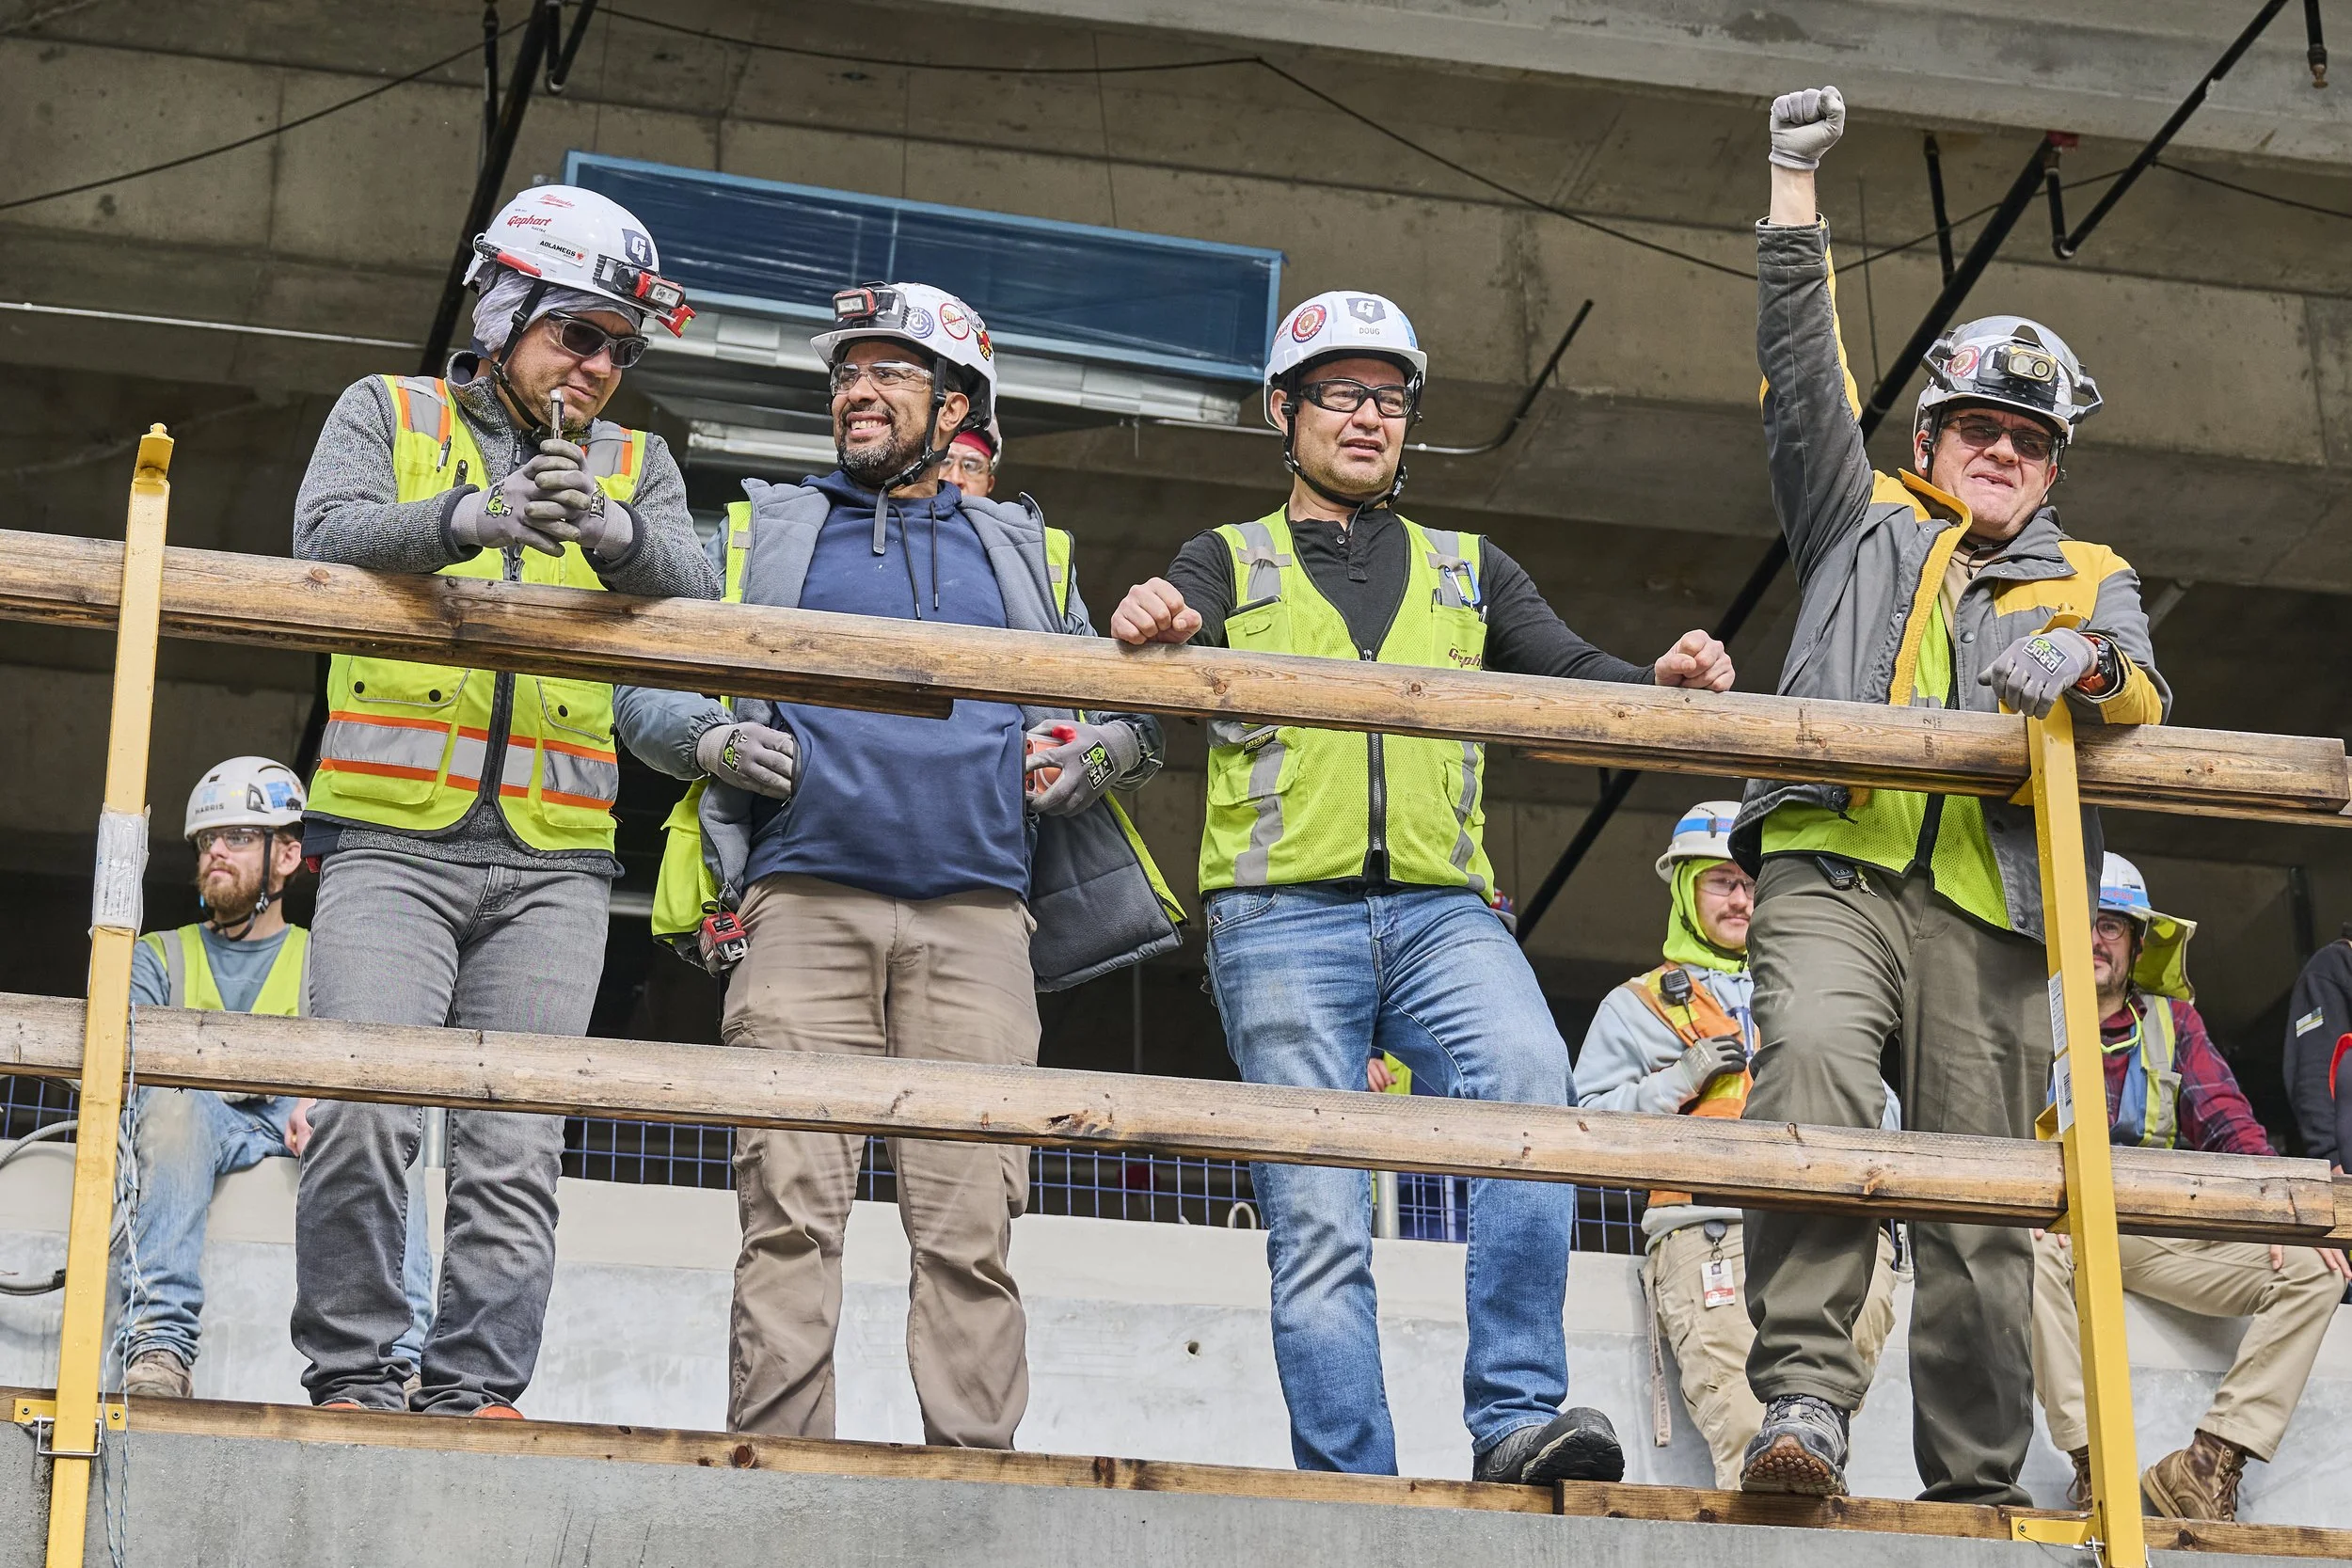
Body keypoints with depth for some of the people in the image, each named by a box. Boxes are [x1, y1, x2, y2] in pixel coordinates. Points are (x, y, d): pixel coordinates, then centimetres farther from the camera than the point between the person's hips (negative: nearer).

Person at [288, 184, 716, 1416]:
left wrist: (610, 529, -22)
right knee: (364, 1115, -15)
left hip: (552, 863, 2)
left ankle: (476, 1386, -1)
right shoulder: (387, 414, 14)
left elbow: (692, 588, 1)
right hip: (393, 839, -2)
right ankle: (350, 1375, -6)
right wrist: (471, 515, -25)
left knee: (515, 1150, -3)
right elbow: (328, 534, -6)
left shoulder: (635, 465, 20)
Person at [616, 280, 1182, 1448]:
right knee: (790, 1208, -10)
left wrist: (1105, 749, 5)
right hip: (805, 904, -1)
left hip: (975, 921, 1)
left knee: (972, 1218, -8)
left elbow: (1120, 710, 29)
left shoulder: (1024, 555, 25)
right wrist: (713, 739, -3)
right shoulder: (763, 533, 21)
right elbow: (643, 691, 19)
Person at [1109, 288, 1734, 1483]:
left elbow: (1568, 674, 13)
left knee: (1530, 1086, -28)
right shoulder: (1230, 563, 18)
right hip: (1284, 912, -1)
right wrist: (1145, 628, -27)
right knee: (1317, 1222, -8)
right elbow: (1164, 657, -1)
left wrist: (1658, 680, -10)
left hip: (1439, 906, 1)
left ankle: (1514, 1417, -29)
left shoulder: (1468, 571, 25)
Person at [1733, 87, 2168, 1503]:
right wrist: (1796, 191, 12)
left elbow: (2143, 695, 7)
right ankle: (1804, 1395, -35)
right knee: (1812, 1068, -30)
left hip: (1987, 908, 1)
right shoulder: (1866, 524, 27)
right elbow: (1805, 376, 18)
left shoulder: (2090, 581, 26)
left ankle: (1975, 1488, 2)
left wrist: (2080, 664, -17)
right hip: (1832, 868, -1)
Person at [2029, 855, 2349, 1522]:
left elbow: (2228, 1123, 7)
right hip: (2061, 1226, -3)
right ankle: (2092, 1463, -36)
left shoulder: (2172, 1021, 17)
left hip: (2160, 1234, 3)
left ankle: (2210, 1466, -25)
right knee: (2029, 1257, -40)